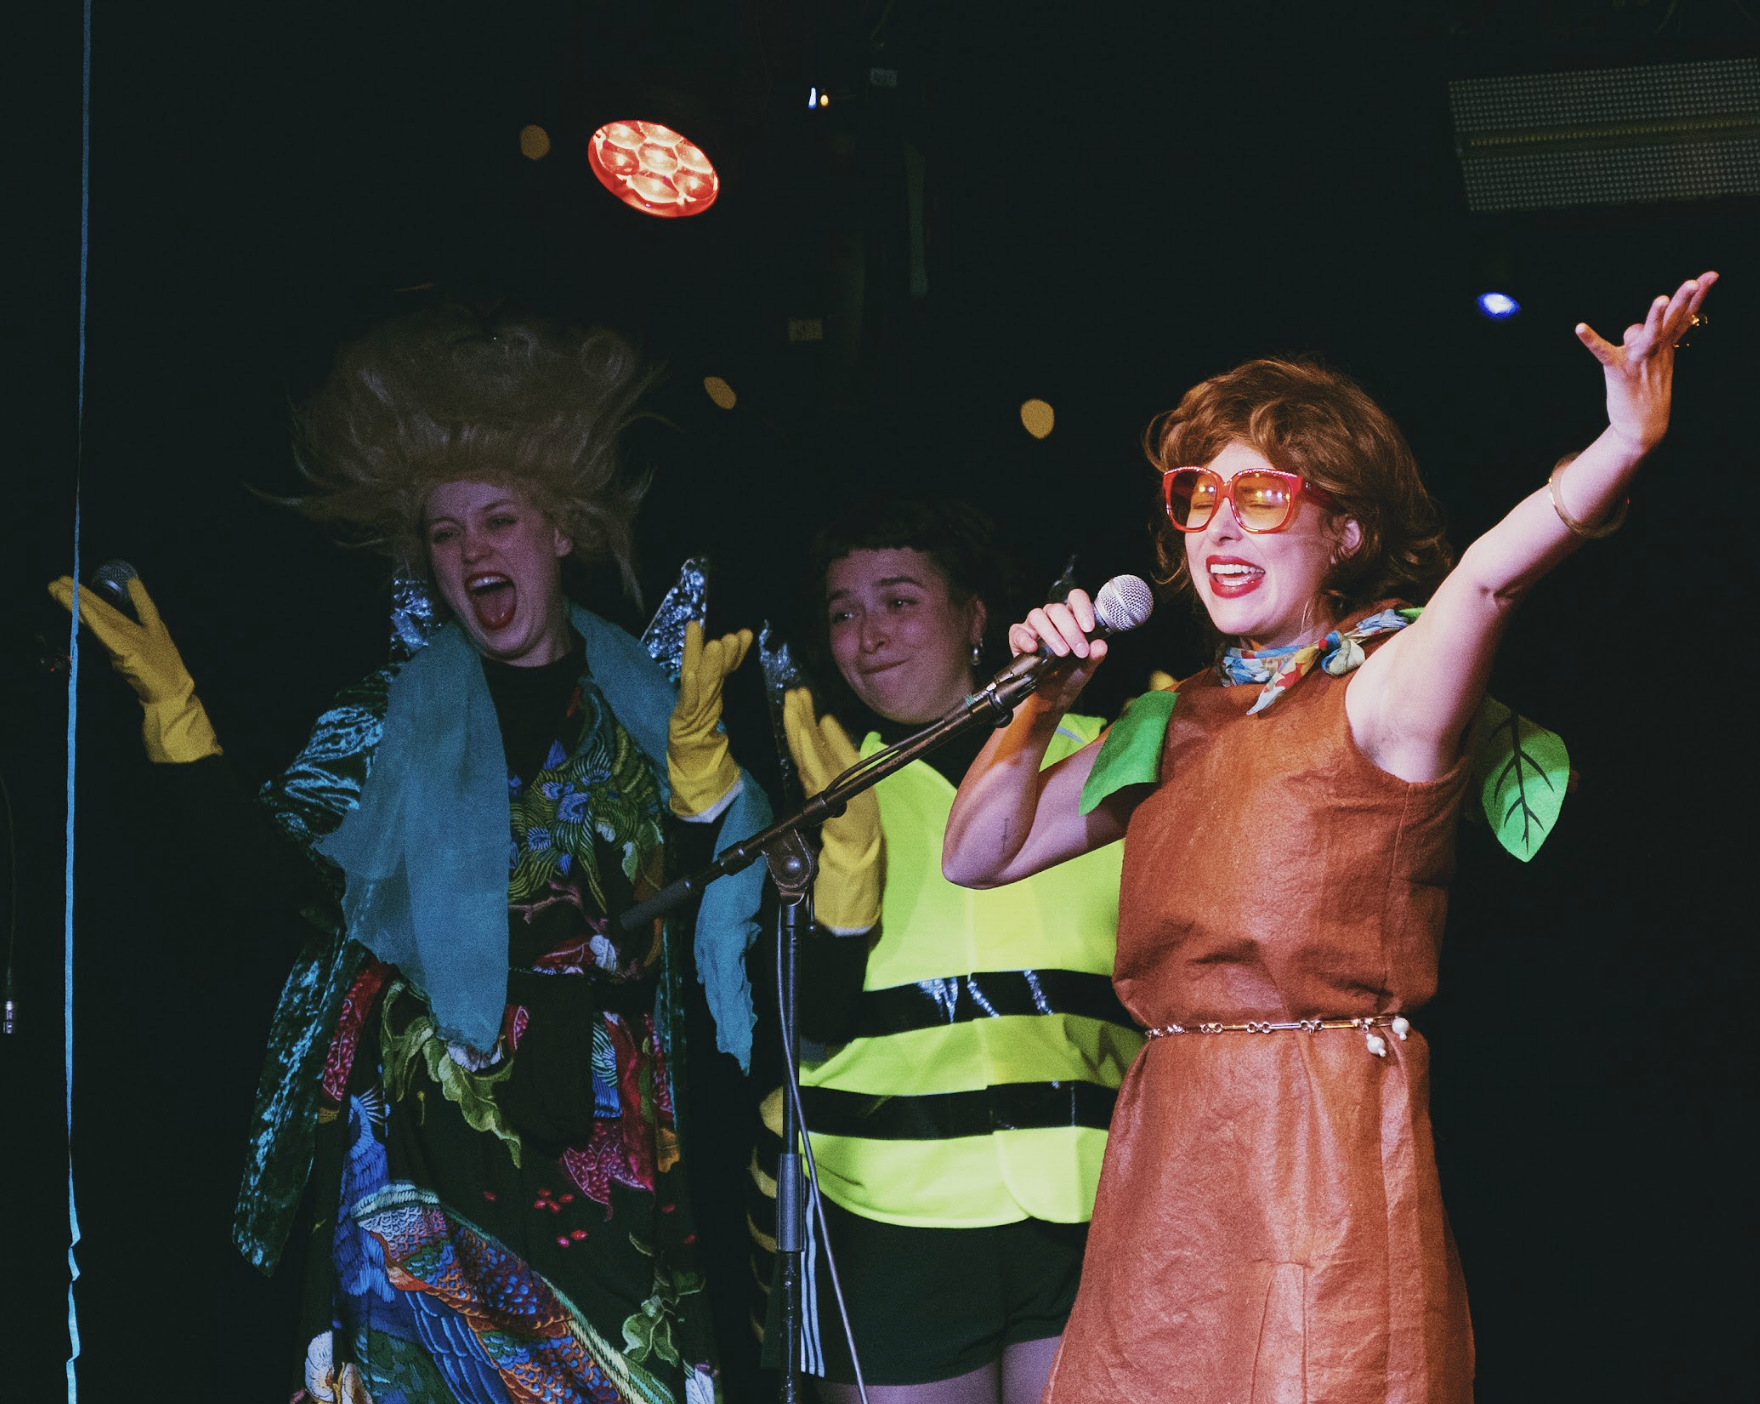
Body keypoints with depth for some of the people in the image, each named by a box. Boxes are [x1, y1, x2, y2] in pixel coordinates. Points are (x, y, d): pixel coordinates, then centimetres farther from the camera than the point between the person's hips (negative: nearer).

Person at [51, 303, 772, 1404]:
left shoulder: (643, 699, 10)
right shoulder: (394, 716, 8)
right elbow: (283, 869, -5)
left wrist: (696, 744, -10)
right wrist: (175, 714, -12)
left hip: (610, 1137, 1)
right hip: (432, 1131, -1)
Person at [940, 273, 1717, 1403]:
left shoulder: (1386, 690, -6)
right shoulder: (1176, 723, 13)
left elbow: (1486, 575, -28)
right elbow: (978, 854, 18)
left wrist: (1625, 441, -46)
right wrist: (1046, 700, 4)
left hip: (1327, 1151, -6)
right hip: (1164, 1160, 6)